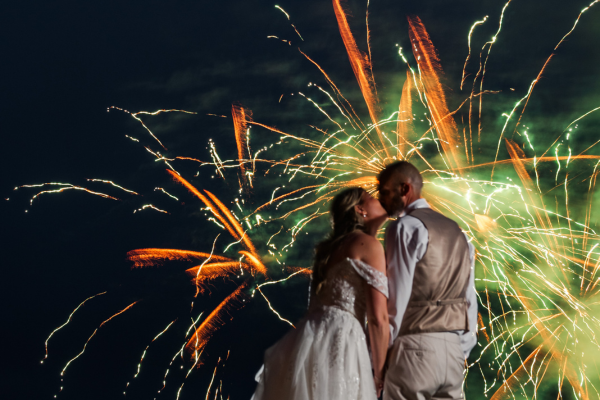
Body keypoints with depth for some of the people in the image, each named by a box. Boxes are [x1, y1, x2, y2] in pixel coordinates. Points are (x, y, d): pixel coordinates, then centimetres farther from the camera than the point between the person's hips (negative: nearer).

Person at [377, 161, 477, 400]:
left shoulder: (406, 228, -5)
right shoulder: (456, 231, 18)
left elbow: (398, 296, -11)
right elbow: (469, 299, 15)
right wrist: (463, 352, 17)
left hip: (416, 347, -7)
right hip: (454, 349, 7)